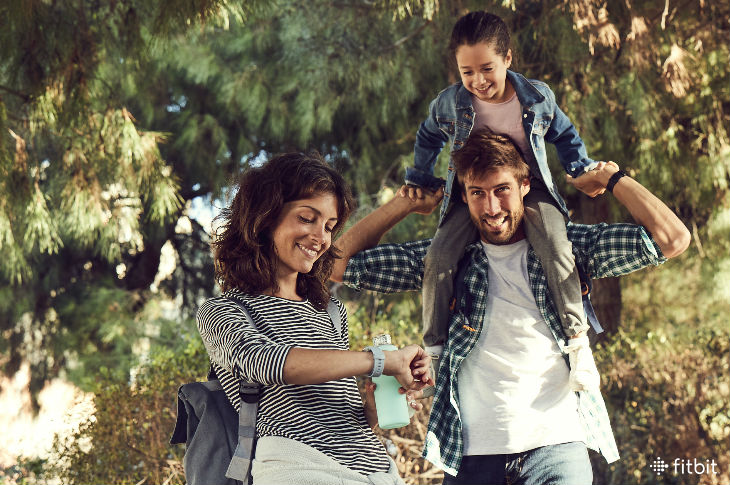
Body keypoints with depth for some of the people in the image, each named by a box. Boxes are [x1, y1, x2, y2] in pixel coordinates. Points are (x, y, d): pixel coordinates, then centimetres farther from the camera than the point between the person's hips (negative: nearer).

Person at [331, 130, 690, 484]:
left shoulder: (567, 247, 5)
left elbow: (672, 239, -2)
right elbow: (339, 264, 8)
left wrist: (609, 178, 5)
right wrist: (407, 204, 10)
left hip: (556, 447, -1)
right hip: (472, 455, 1)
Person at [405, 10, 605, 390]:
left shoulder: (538, 98, -7)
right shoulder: (448, 104, -6)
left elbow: (564, 135, 14)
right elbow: (428, 138, 18)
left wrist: (583, 169, 3)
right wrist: (420, 180, 20)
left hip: (530, 189, -1)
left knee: (557, 252, -29)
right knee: (439, 256, -23)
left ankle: (577, 341, -14)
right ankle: (434, 347, -7)